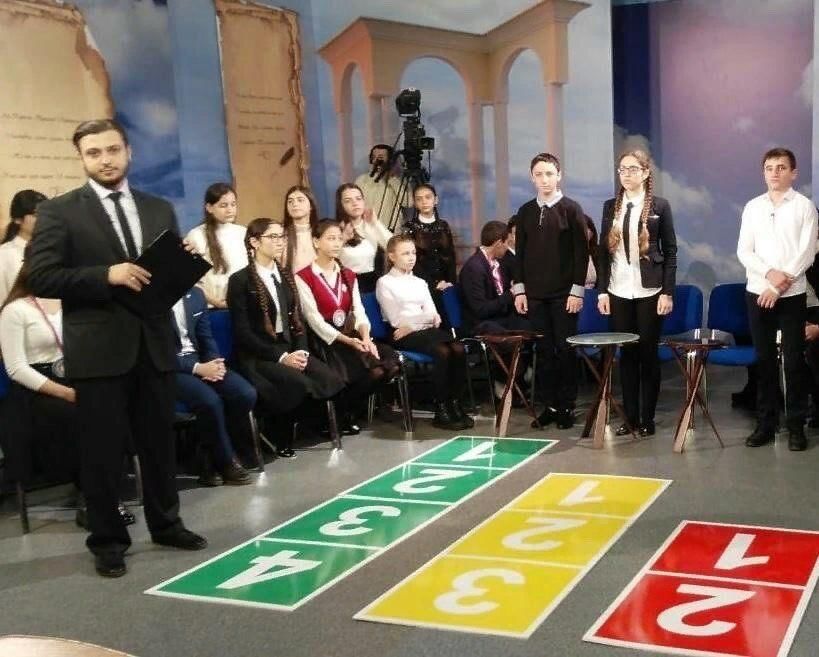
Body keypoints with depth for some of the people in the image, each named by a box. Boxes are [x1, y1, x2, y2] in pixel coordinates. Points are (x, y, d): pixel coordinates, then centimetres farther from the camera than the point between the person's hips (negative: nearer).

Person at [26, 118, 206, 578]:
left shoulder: (159, 210, 12)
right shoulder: (58, 211, -2)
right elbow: (40, 277, -10)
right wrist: (107, 275, -20)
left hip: (154, 345, 4)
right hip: (99, 350, -4)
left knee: (160, 442, 15)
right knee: (103, 450, 5)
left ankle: (166, 523, 31)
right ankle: (108, 540, 20)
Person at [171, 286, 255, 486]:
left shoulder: (196, 294, 10)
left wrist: (215, 363, -6)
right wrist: (197, 368, -20)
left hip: (200, 362, 7)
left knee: (246, 394, -16)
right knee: (210, 400, -32)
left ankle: (210, 454, 0)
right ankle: (225, 460, -7)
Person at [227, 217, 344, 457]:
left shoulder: (285, 275, 15)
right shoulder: (240, 280, -6)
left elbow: (297, 319, 12)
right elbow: (242, 333, -12)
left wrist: (301, 351, -7)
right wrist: (280, 356, -18)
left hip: (289, 348, 6)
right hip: (257, 355, -6)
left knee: (332, 381, -18)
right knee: (300, 385, -30)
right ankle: (281, 437, -3)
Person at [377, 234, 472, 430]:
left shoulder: (420, 282, 24)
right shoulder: (385, 283, 5)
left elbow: (432, 315, 12)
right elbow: (396, 320, -6)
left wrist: (411, 325, -8)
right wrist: (426, 317, 0)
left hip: (425, 330, 6)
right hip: (402, 336, -6)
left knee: (458, 349, -24)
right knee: (442, 351, -31)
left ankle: (455, 405, -20)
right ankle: (441, 410, -24)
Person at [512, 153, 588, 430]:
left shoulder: (571, 209, -2)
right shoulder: (526, 211, 9)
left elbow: (581, 252, -5)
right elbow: (520, 253, 11)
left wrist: (577, 290, -10)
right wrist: (519, 289, 5)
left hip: (564, 294, -3)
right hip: (534, 293, 3)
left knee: (565, 350, 1)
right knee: (543, 350, 5)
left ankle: (567, 406, 9)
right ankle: (550, 405, 13)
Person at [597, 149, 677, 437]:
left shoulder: (660, 206, -1)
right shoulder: (611, 206, 8)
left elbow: (670, 252, -1)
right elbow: (603, 250, 8)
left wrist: (667, 292, -8)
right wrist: (602, 290, 2)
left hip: (649, 292, -3)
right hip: (619, 292, 3)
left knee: (648, 353, 3)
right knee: (626, 354, 7)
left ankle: (647, 419, 11)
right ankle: (630, 417, 14)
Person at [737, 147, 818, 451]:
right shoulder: (752, 207, 8)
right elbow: (743, 251, 2)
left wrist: (779, 286, -14)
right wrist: (770, 273, -14)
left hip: (791, 295, -3)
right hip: (756, 293, 3)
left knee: (793, 361, 1)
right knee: (764, 360, 7)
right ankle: (765, 423, 13)